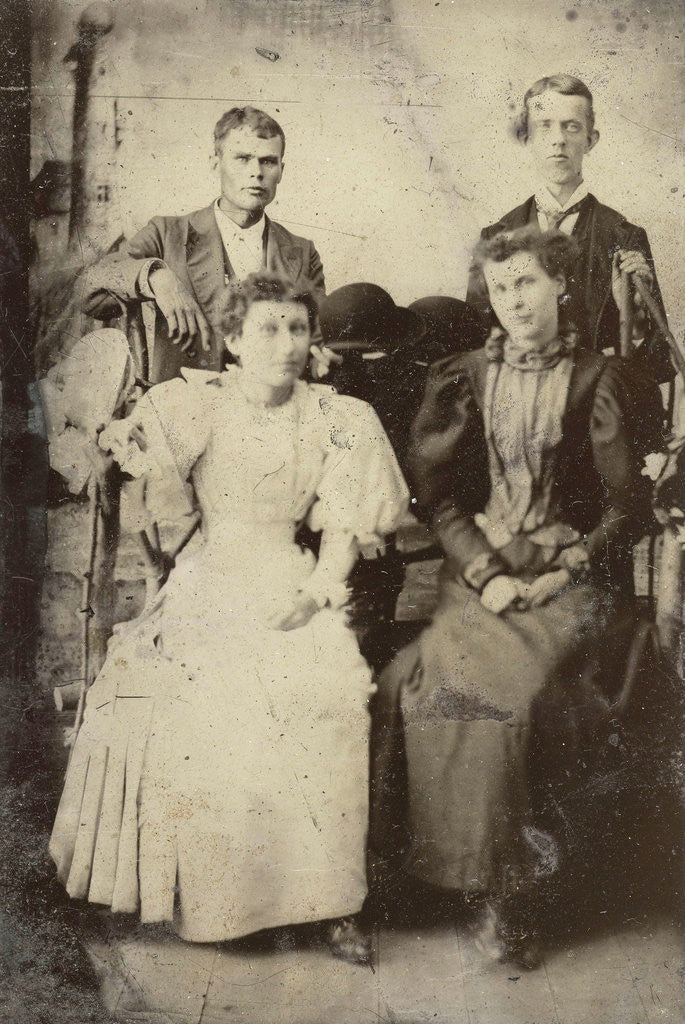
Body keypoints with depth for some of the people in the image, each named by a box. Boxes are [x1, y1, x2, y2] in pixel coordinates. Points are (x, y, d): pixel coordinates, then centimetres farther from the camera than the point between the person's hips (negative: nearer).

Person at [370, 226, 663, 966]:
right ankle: (500, 886, -12)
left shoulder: (600, 382, 5)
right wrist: (486, 574, -6)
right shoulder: (462, 379, 13)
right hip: (480, 569, 3)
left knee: (488, 686, -28)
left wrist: (562, 573, -9)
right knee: (426, 678, -24)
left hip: (570, 577, -3)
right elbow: (438, 495, 8)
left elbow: (629, 508, 3)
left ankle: (500, 894, -14)